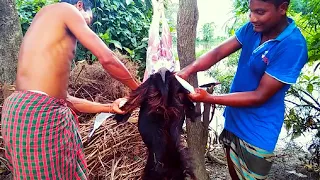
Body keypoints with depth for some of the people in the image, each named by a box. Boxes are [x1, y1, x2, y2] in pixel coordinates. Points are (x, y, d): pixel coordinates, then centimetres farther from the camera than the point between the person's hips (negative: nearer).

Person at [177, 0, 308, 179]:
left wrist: (209, 98, -28)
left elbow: (259, 96, -25)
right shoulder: (252, 28, -6)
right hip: (234, 118, 6)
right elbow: (218, 52, -10)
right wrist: (188, 70, -27)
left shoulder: (292, 46, -26)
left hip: (257, 131, -6)